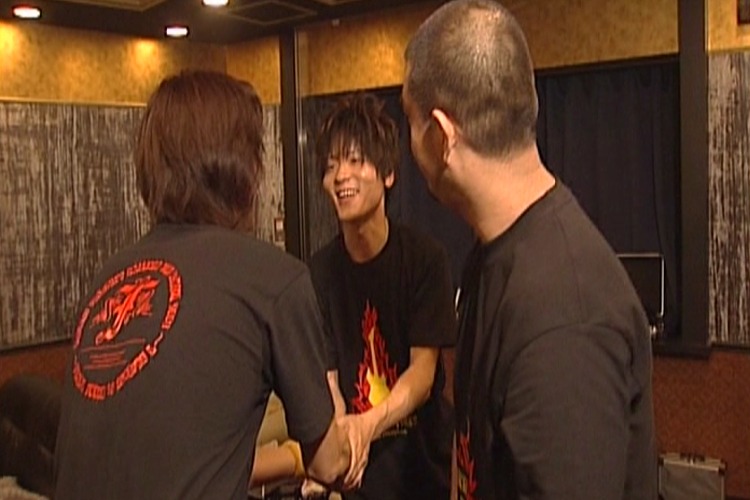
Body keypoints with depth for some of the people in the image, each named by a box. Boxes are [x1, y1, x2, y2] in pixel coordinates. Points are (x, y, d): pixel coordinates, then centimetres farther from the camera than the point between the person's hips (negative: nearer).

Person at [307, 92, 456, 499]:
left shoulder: (425, 257, -13)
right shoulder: (318, 271, -7)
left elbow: (423, 370, -16)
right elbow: (327, 379, -9)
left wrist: (369, 424, -34)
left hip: (427, 461, -1)